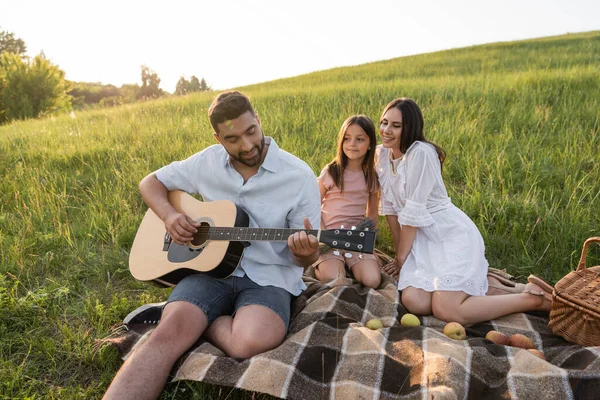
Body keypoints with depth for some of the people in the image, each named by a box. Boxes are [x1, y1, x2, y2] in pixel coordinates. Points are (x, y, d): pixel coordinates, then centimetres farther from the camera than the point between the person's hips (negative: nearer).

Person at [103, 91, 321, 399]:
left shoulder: (299, 176, -6)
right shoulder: (208, 162, 3)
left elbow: (304, 258, -1)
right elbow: (151, 182, 15)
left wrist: (306, 252, -27)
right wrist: (169, 215, -6)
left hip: (269, 277, -1)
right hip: (211, 267, 1)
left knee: (253, 340, -31)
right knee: (169, 332, -29)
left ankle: (192, 320, -6)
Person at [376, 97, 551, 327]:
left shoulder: (420, 153, -19)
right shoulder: (382, 154, 5)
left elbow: (413, 212, -17)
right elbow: (390, 207, 9)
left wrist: (401, 258, -7)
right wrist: (398, 253, 11)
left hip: (452, 234, -7)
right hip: (421, 239, 7)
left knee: (446, 311, -21)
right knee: (413, 301, -17)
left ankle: (533, 298, 1)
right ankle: (471, 277, 11)